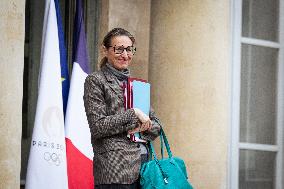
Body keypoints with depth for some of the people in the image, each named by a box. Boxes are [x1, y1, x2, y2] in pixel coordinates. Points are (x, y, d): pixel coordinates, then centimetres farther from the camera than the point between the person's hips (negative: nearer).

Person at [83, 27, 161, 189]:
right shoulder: (95, 81, 0)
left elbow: (156, 126, 16)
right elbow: (98, 126, -10)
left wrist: (141, 129, -5)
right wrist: (133, 114, -9)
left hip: (142, 164, 6)